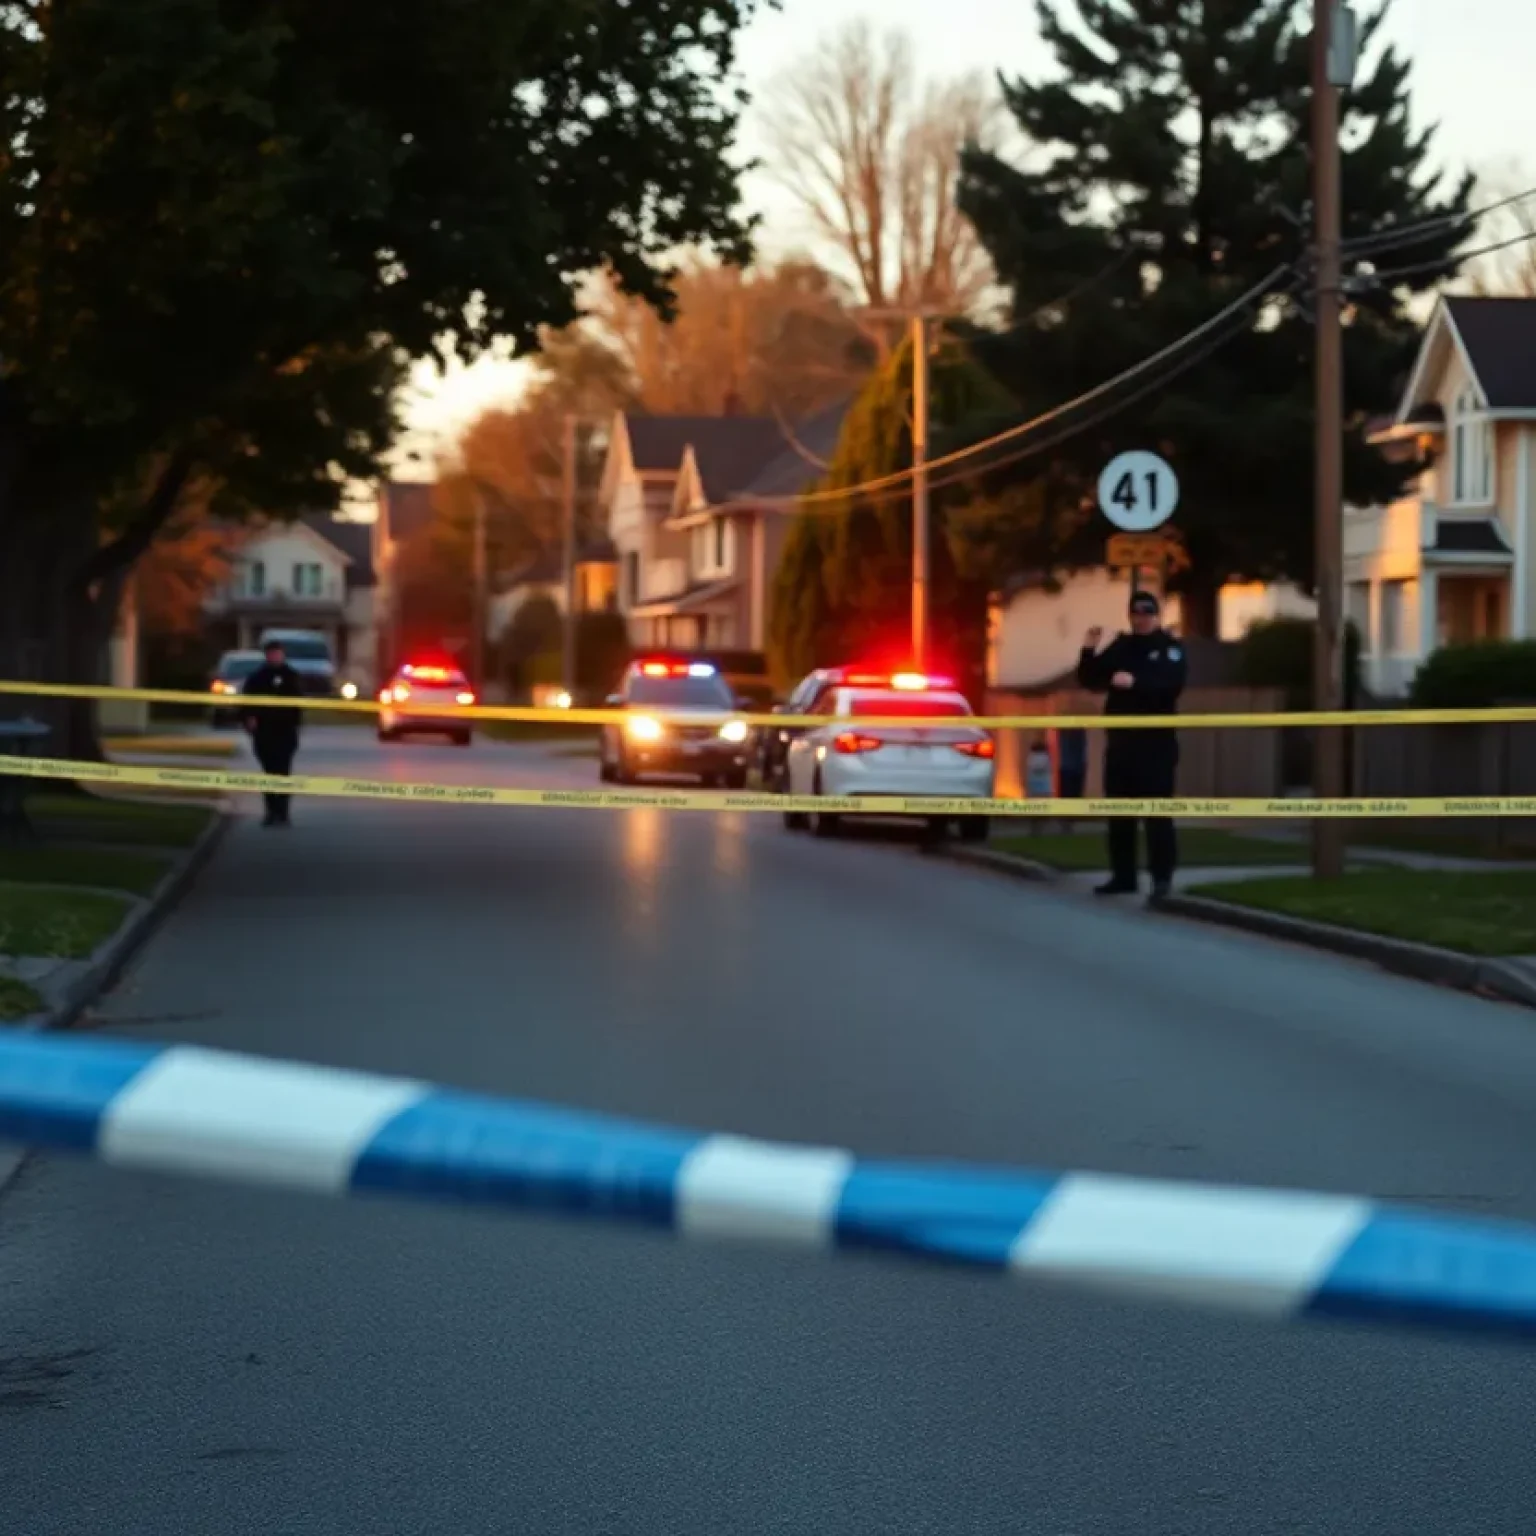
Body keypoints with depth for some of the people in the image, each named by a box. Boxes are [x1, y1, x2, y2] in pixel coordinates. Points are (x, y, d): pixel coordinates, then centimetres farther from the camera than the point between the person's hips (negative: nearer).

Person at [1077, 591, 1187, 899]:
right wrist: (1089, 651, -5)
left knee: (1157, 811, -8)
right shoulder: (1120, 647, 14)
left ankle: (1162, 877, -7)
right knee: (1119, 812, 8)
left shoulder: (1170, 649, -1)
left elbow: (1172, 684, -19)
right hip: (1120, 740, 6)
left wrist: (1136, 682, -33)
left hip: (1156, 742, -6)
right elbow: (1090, 680, 11)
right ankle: (1123, 875, 15)